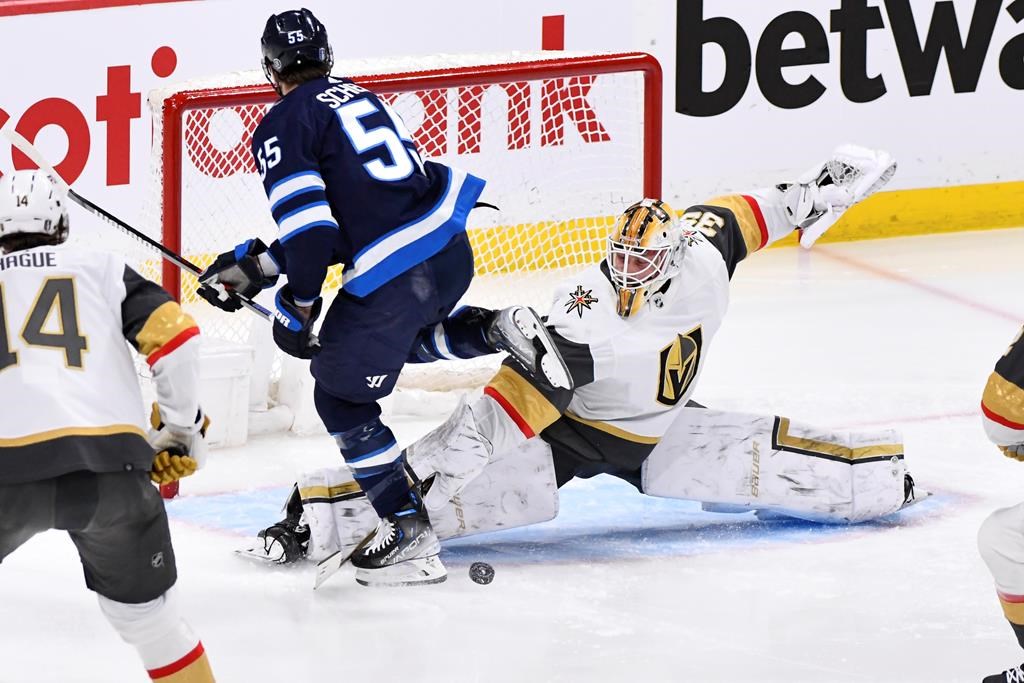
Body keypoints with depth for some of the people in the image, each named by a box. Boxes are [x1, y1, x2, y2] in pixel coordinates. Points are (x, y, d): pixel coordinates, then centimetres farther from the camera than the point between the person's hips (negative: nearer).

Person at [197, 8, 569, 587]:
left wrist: (298, 308, 0)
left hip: (392, 274, -8)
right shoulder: (358, 98, 21)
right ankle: (500, 331, 15)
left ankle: (408, 530, 6)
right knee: (409, 336, 39)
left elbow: (311, 228, -13)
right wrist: (253, 266, 23)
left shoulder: (282, 128, -4)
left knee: (341, 395, 10)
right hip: (451, 246, 8)